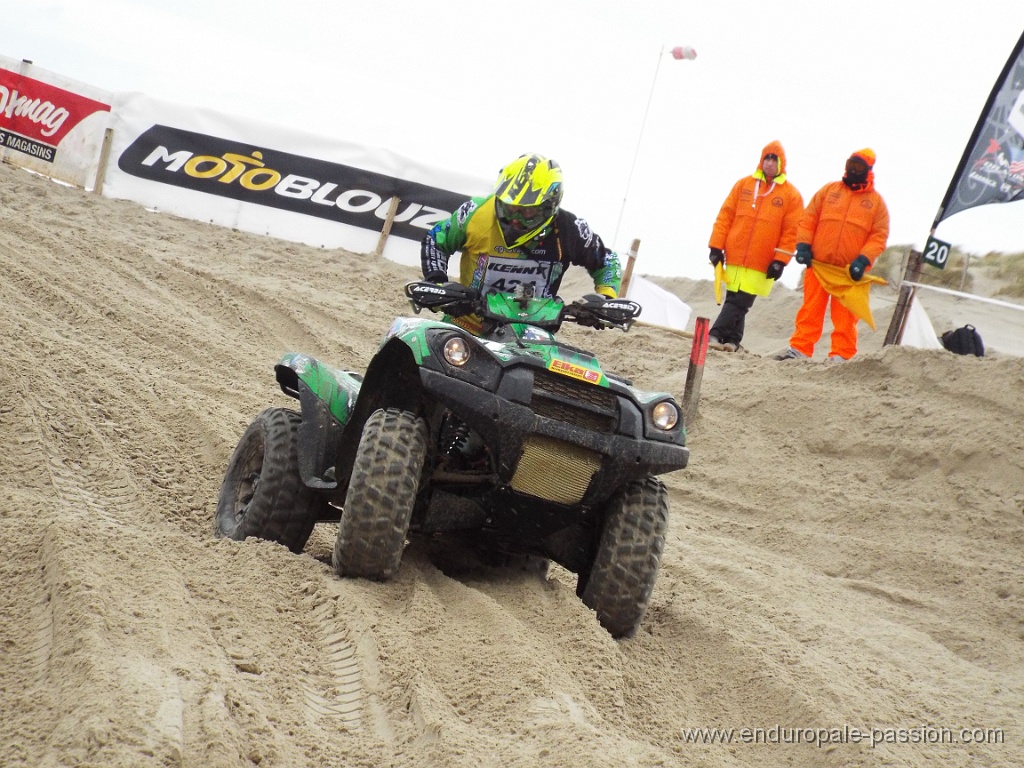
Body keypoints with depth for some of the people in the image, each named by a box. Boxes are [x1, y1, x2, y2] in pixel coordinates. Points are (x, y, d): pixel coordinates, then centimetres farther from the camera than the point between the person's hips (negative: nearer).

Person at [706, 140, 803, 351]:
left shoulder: (791, 195, 3)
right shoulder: (743, 185, 10)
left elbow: (792, 231, -1)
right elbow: (725, 216, 9)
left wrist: (780, 260, -8)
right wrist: (716, 246, 3)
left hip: (761, 264, -2)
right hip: (735, 258, 2)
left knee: (738, 302, -9)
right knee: (735, 301, 5)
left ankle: (716, 334, -10)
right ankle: (731, 340, 11)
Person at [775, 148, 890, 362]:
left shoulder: (876, 201, 6)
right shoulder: (829, 190, 10)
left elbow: (879, 235, 2)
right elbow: (808, 218, 10)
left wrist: (863, 260, -11)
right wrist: (803, 245, -2)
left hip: (850, 272, -1)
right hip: (818, 265, 1)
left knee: (845, 316, 0)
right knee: (810, 311, 2)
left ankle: (841, 355, 5)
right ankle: (799, 349, 4)